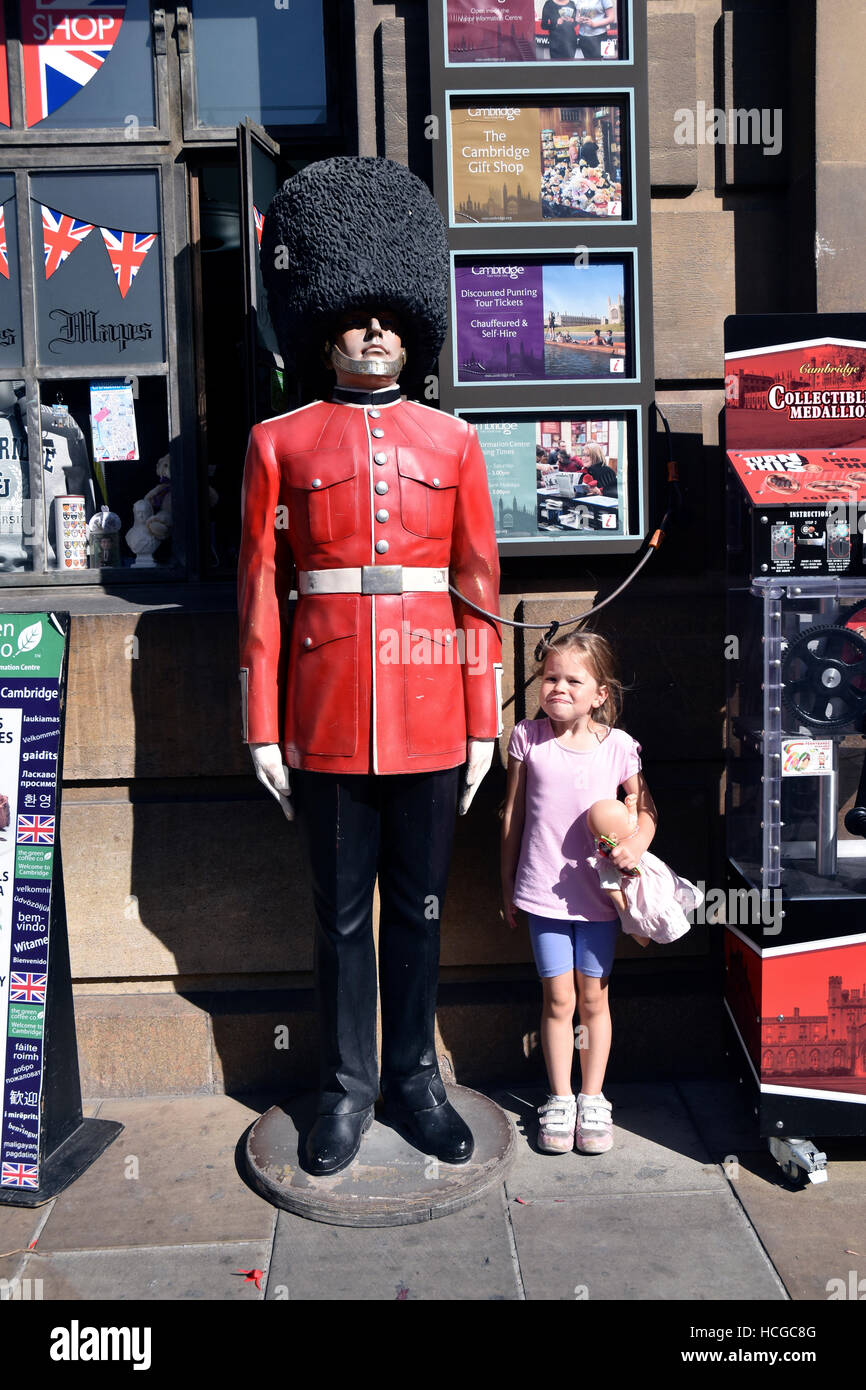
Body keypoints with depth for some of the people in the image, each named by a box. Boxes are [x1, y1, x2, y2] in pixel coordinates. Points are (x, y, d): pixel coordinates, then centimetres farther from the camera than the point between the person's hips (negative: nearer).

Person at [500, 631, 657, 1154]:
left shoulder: (618, 746, -5)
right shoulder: (528, 738, -3)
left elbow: (646, 809, 8)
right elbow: (513, 814, 4)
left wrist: (636, 845, -14)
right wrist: (508, 886, 8)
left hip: (597, 895, 0)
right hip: (544, 893, 0)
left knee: (594, 998, 10)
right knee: (558, 998, 6)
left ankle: (593, 1098, 26)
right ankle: (559, 1098, 23)